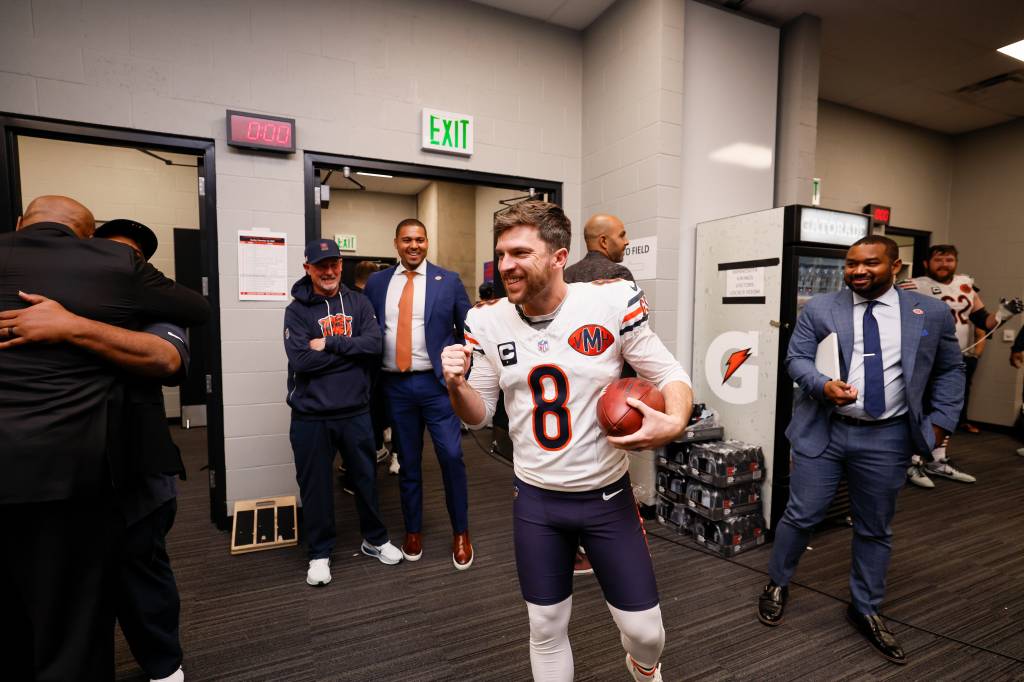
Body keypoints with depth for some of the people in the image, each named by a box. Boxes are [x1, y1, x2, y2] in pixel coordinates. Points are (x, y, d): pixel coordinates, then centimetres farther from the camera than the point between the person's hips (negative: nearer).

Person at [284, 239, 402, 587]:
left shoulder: (358, 303, 4)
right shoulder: (297, 310, -3)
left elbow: (374, 344, -10)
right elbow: (300, 361, -16)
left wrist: (329, 344, -15)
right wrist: (351, 350, -12)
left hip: (355, 411, 2)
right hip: (311, 415, -1)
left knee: (366, 478, 15)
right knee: (315, 486, 10)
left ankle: (375, 539, 36)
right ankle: (319, 552, 31)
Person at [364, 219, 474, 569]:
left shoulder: (448, 280, 1)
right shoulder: (376, 283, 6)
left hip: (436, 383, -2)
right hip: (395, 386, 2)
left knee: (451, 457, -2)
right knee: (407, 462, 13)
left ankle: (460, 532, 20)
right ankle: (413, 530, 33)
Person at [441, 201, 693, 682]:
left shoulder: (611, 302, -16)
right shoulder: (488, 321, -7)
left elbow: (669, 374, -5)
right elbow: (478, 416, 1)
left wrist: (674, 422, -26)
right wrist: (456, 385, -20)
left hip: (607, 497, -1)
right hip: (534, 501, 2)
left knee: (644, 631, 14)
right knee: (546, 628, 17)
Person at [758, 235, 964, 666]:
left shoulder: (930, 314, 3)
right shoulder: (819, 309, -1)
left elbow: (950, 370, 12)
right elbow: (796, 358, -3)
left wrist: (941, 420, 5)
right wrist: (823, 385, -21)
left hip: (887, 438, 2)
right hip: (823, 430, -1)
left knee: (874, 529, 15)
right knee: (801, 516, 5)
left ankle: (866, 610, 35)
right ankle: (777, 585, 29)